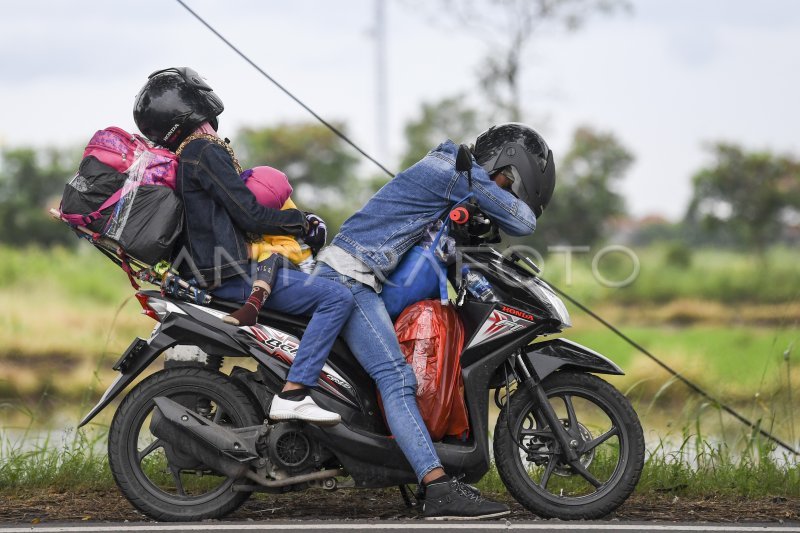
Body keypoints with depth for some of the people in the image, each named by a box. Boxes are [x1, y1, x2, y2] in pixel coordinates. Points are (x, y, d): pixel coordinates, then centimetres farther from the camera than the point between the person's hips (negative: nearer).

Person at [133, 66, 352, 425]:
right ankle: (292, 394, -24)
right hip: (232, 275, -11)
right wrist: (301, 222, -4)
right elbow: (249, 215, -17)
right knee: (336, 298, -17)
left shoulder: (176, 157, 16)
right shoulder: (205, 153, -14)